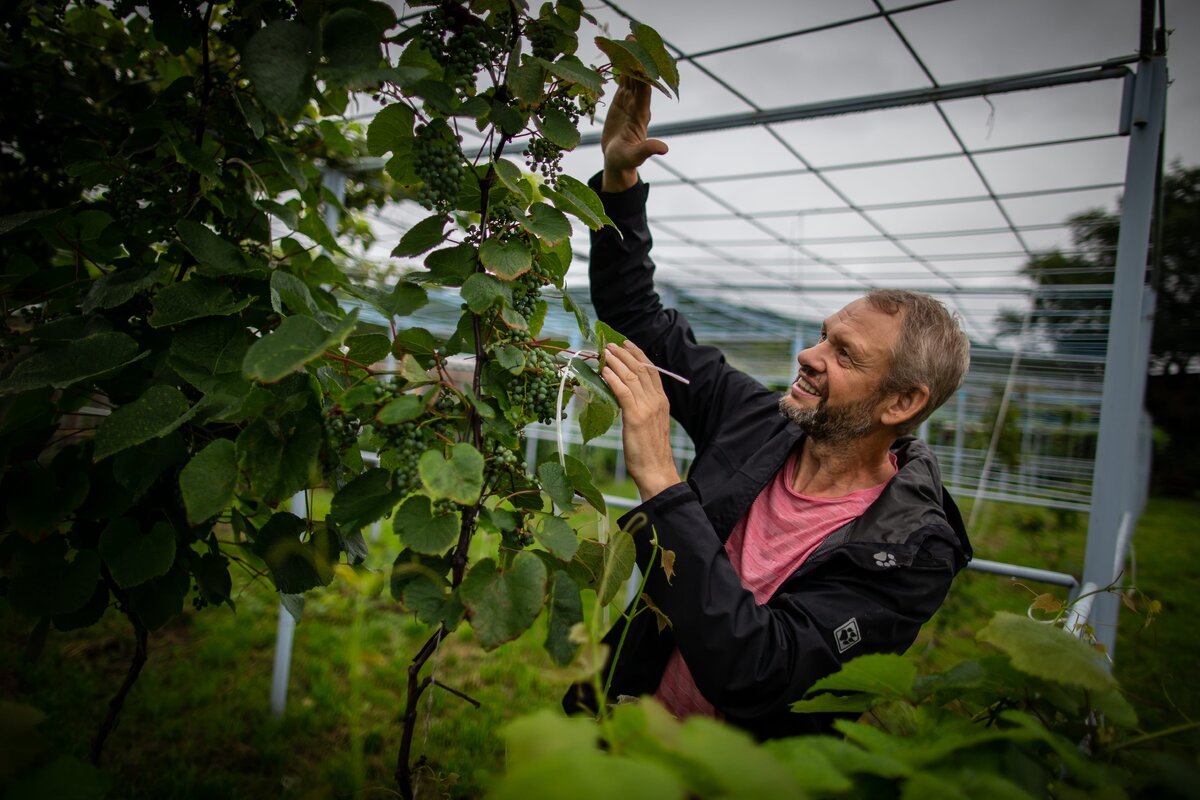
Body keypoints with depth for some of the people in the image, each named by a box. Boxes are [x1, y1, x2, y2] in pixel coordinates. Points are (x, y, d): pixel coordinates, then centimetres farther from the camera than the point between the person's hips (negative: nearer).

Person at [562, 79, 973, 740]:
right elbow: (638, 316, 5)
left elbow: (750, 673, -31)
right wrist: (619, 178, -3)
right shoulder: (760, 420, -5)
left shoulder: (912, 553, -19)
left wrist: (659, 479, -33)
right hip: (620, 715, 4)